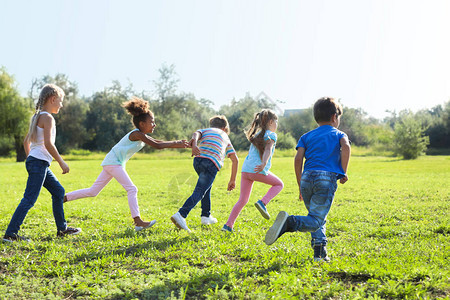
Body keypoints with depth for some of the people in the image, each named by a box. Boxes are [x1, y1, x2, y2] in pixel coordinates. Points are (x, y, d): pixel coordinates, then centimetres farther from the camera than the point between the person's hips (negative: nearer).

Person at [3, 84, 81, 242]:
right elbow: (48, 144, -20)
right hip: (39, 163, -10)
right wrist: (61, 162, -13)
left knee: (59, 191, 16)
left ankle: (62, 228, 23)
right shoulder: (47, 118, -12)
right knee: (29, 199, -10)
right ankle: (10, 233, -8)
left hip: (36, 162, 10)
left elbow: (26, 141, 21)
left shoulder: (37, 117, 17)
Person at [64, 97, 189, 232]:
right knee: (132, 189, -14)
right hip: (113, 162, -10)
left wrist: (178, 144, 5)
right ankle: (138, 221, -16)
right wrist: (175, 144, -12)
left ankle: (63, 198, 15)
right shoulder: (137, 134, -16)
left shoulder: (142, 136, 13)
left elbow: (158, 142, 12)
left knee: (93, 191, 11)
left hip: (113, 163, 10)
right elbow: (157, 146, -20)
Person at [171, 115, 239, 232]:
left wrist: (194, 144, -18)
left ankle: (206, 216, 29)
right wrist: (232, 180, 29)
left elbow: (196, 134, 3)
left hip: (198, 159, 3)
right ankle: (181, 215, -28)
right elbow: (235, 160, 25)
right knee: (199, 192, -10)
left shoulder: (205, 130, 31)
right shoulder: (225, 137, 31)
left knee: (206, 186, 27)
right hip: (212, 163, -3)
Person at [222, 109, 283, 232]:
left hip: (246, 169, 7)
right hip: (258, 171, -6)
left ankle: (228, 224, 5)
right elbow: (268, 150, -16)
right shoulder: (271, 135, 3)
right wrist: (264, 164, -31)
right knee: (279, 184, 17)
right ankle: (262, 202, -5)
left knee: (243, 199, 12)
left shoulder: (257, 134, 25)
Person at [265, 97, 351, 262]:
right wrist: (344, 172, -1)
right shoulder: (339, 134, 16)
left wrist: (300, 185, 13)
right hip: (327, 178, -4)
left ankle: (320, 253, 10)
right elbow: (346, 146, -8)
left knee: (318, 218, 20)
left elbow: (298, 159, 7)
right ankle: (289, 222, -36)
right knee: (315, 221, -9)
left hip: (307, 177, 4)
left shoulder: (307, 136, 22)